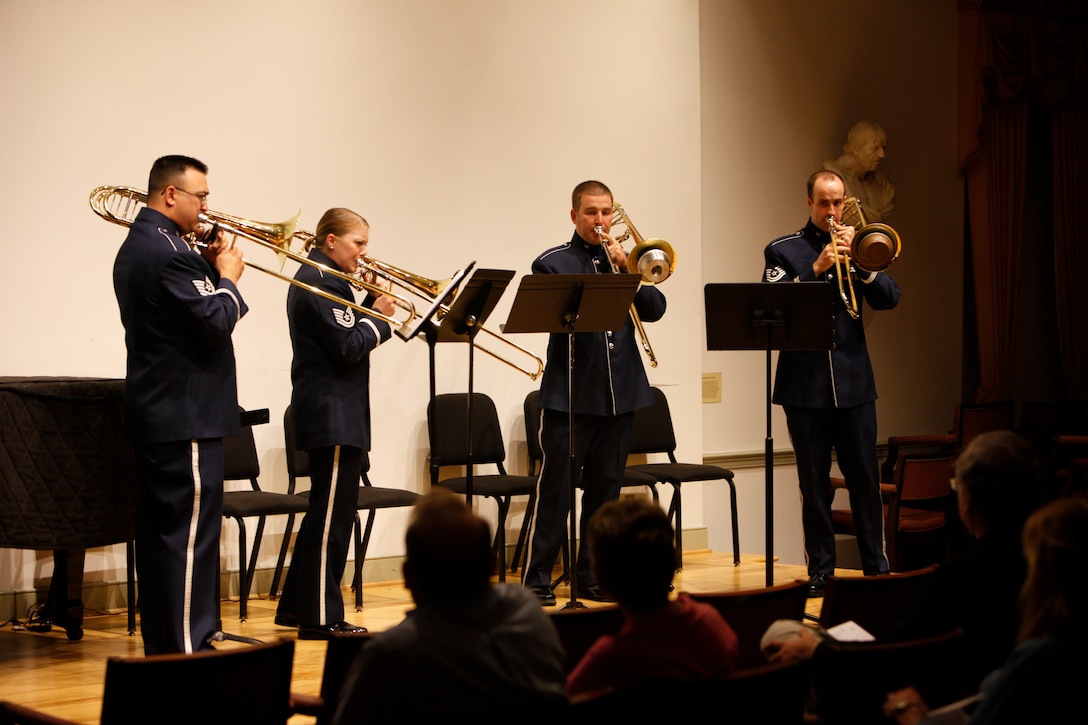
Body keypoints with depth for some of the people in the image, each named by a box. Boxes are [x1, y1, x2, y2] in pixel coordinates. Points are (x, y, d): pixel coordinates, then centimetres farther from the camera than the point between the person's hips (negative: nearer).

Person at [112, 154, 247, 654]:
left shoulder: (136, 246, 15)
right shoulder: (167, 251, -19)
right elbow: (215, 323, -22)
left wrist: (208, 269, 7)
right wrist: (227, 277, -6)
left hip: (153, 413, 11)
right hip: (185, 415, -11)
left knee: (159, 530, 13)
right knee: (191, 535, -8)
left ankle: (160, 644, 19)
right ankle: (187, 648, -6)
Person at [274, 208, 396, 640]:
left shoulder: (319, 277, 17)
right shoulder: (321, 282, -15)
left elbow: (350, 335, 15)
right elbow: (348, 348, -21)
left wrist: (370, 309, 2)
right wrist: (378, 317, -7)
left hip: (333, 413, 11)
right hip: (333, 414, -11)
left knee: (327, 513, 16)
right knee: (332, 514, -6)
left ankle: (296, 607, 22)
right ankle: (321, 617, -2)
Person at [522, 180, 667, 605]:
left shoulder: (624, 260, 13)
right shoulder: (552, 263, 2)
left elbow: (654, 309, 1)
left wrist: (625, 269, -10)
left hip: (620, 394, 4)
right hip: (569, 394, -4)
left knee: (605, 490, 9)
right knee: (556, 489, -5)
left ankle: (592, 577, 17)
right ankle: (537, 579, 0)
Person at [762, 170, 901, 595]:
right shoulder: (783, 251, 5)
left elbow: (889, 299, 1)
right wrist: (817, 268, -17)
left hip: (853, 382, 2)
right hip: (805, 383, -1)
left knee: (865, 478, 2)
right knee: (814, 483, 3)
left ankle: (876, 567, 10)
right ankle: (820, 571, 10)